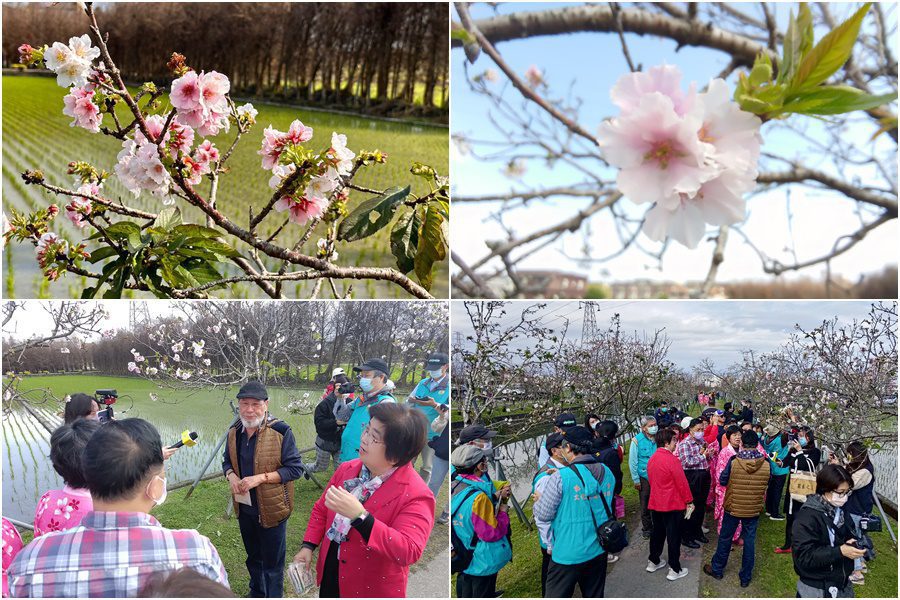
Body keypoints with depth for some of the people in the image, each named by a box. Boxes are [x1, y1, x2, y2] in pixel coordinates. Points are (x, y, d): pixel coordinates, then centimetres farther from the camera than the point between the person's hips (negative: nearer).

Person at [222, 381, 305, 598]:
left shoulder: (281, 431, -20)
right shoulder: (234, 432, -1)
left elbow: (295, 468, -18)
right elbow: (227, 461, 13)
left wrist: (261, 478, -26)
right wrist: (231, 476, -10)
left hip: (271, 509, -6)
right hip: (245, 507, 6)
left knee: (272, 564, 7)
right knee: (253, 558, 27)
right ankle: (256, 593, 49)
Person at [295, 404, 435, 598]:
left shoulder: (417, 495, -23)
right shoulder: (347, 469, -2)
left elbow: (409, 552, -34)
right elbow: (321, 509, 13)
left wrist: (359, 516, -39)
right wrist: (308, 546, 0)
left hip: (371, 589, -5)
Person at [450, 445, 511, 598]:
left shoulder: (454, 487, -4)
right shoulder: (478, 497, -29)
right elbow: (492, 533, -25)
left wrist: (496, 497, -1)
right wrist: (503, 511, -11)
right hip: (482, 565, -8)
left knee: (464, 594, 22)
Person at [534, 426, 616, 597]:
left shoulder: (560, 478, -19)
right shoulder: (607, 473, 0)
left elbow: (542, 516, -12)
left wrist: (550, 544, 4)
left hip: (567, 555, -6)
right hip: (599, 551, 6)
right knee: (595, 595, 20)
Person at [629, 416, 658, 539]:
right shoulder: (637, 440, -10)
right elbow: (632, 462, -6)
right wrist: (636, 480, -6)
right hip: (644, 477, -2)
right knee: (645, 505, 10)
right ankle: (647, 528, 24)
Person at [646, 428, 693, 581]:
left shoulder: (652, 459, 4)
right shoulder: (672, 459, -20)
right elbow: (682, 482, -16)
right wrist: (689, 501, -5)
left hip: (656, 504, 7)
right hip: (673, 505, -7)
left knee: (657, 532, 19)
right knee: (674, 536, 2)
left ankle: (653, 562, 30)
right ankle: (674, 570, 9)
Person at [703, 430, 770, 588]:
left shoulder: (734, 460, -20)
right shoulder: (765, 463, -13)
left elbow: (722, 481, -8)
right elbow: (766, 484, 4)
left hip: (733, 507, -1)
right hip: (754, 509, 1)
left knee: (725, 538, 16)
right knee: (749, 541, 13)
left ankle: (717, 569, 31)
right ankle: (746, 577, 22)